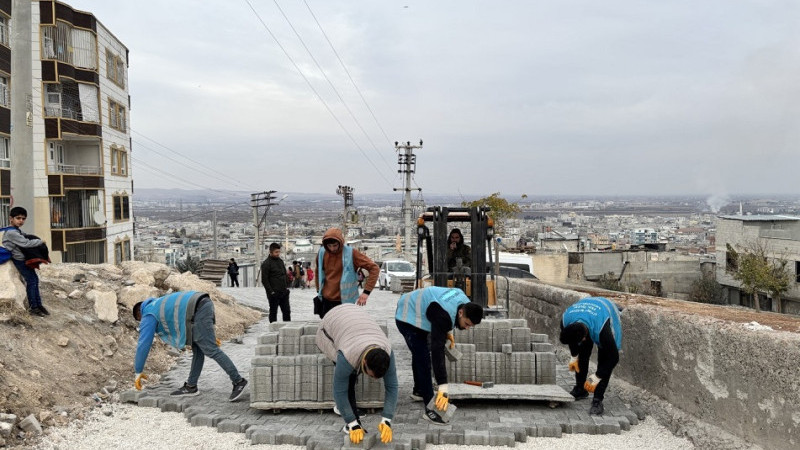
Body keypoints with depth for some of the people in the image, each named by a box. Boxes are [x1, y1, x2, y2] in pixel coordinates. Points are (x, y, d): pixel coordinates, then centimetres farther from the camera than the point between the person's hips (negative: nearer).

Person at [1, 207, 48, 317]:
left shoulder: (17, 230, 11)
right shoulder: (11, 232, -20)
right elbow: (25, 243, -25)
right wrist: (40, 241, -14)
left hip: (24, 258, 10)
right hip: (18, 260, -10)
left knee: (34, 279, 10)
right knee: (31, 281, -9)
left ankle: (38, 304, 16)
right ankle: (33, 307, -2)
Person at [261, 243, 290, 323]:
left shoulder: (280, 261, 12)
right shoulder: (266, 264, -9)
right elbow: (264, 280, -13)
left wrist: (287, 286, 10)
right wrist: (271, 291, -16)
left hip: (284, 292, 7)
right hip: (274, 294, -6)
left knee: (287, 311, 9)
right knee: (273, 312, 4)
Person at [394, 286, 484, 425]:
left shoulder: (465, 303, -15)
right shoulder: (443, 316, -41)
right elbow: (437, 351, -45)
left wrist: (448, 332, 2)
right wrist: (443, 389, -47)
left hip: (418, 313, 9)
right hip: (408, 318, -9)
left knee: (419, 355, 24)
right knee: (424, 360, -16)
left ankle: (418, 391, 45)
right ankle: (430, 409, -12)